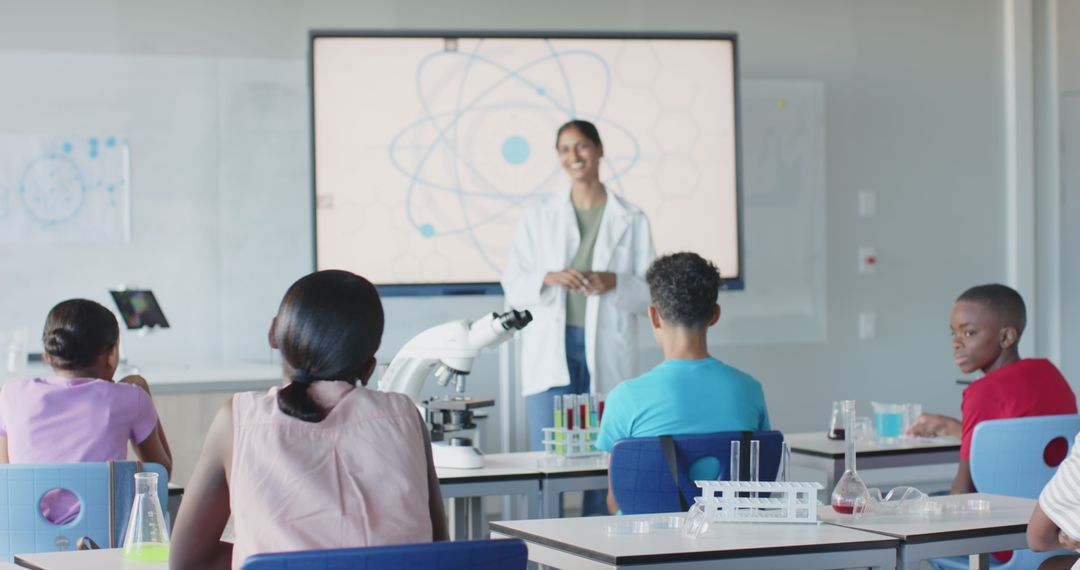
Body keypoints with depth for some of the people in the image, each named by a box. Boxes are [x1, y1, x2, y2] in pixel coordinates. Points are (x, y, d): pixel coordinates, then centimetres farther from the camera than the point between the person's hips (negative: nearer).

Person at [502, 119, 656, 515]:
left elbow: (651, 292, 6)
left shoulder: (630, 220, 8)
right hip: (551, 352, 0)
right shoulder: (539, 218, 10)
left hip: (607, 353, 0)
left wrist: (614, 283, -14)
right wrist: (549, 279, -14)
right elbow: (513, 288, 5)